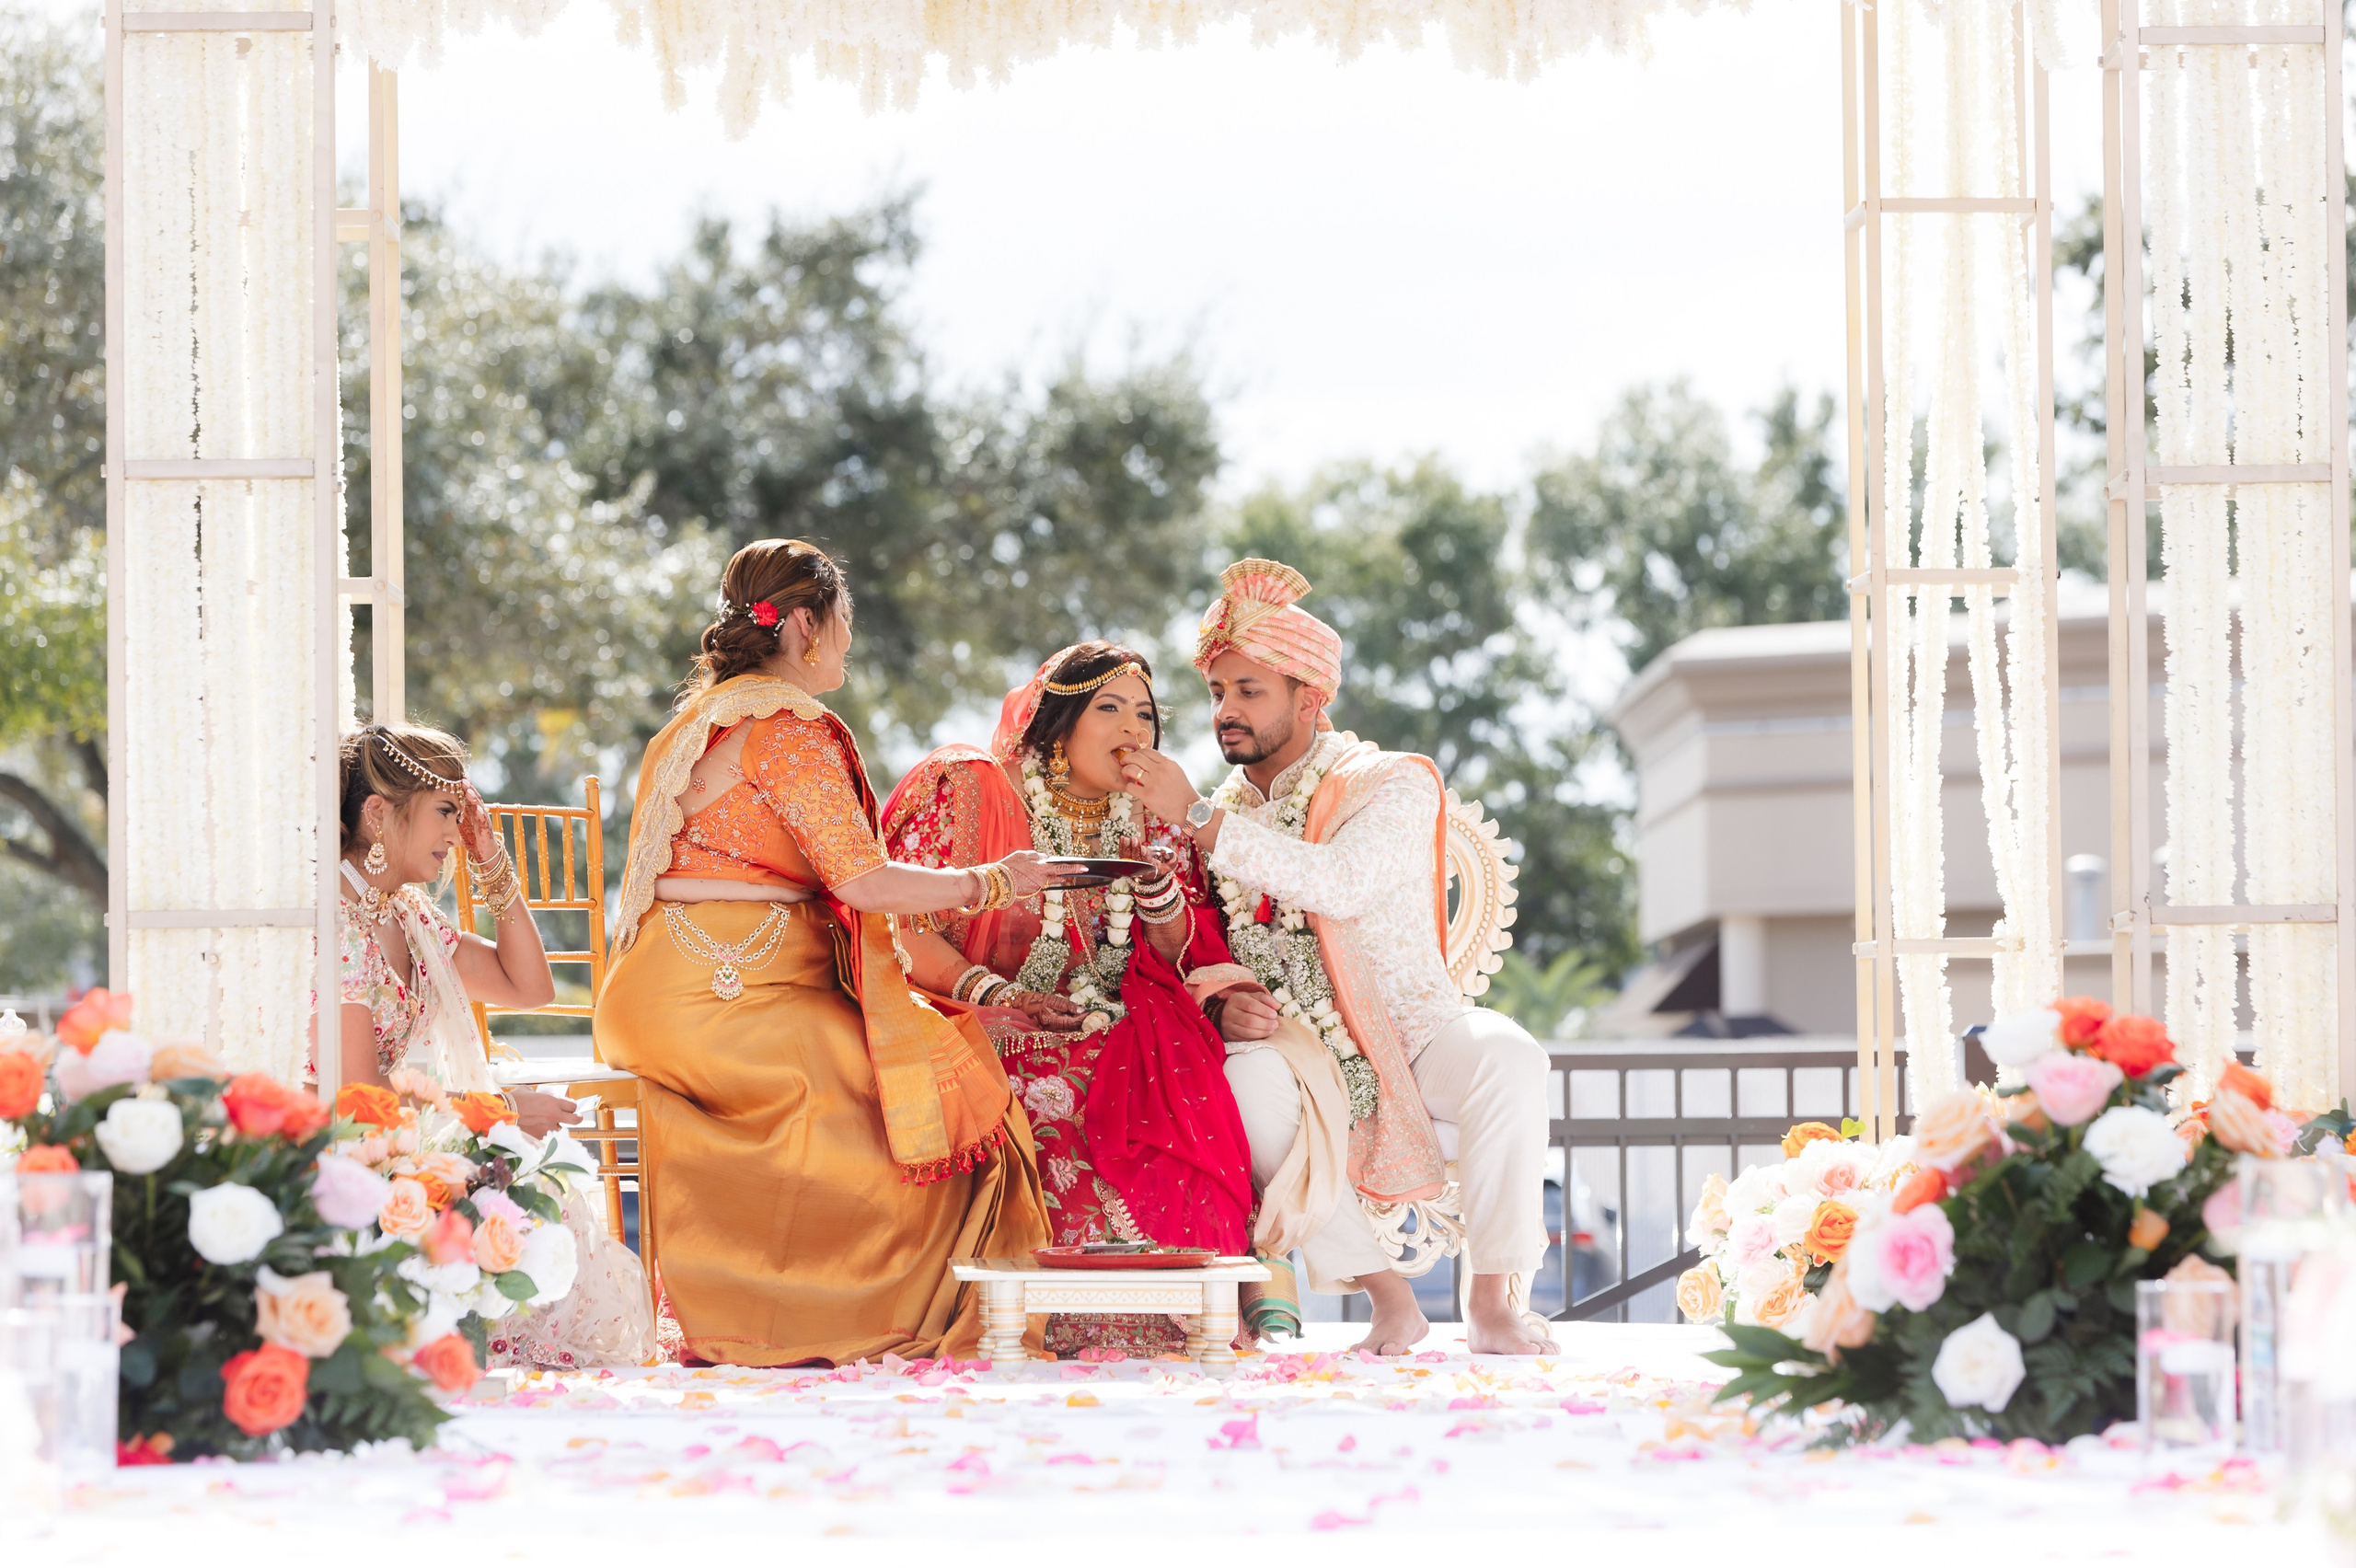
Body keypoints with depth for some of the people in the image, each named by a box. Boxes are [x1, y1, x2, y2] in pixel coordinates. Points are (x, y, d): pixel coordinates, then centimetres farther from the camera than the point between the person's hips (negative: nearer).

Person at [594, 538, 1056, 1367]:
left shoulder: (698, 721, 19)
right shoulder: (789, 728, -12)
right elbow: (862, 880, -17)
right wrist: (989, 881, -4)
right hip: (731, 1000, -10)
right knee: (934, 1087, -6)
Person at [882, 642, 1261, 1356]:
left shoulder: (1151, 823, 15)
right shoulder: (961, 788, 0)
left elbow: (1182, 962, 11)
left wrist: (1153, 865, -6)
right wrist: (994, 994, -20)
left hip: (1111, 1046, 4)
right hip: (989, 1039, -4)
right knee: (1054, 1123, -36)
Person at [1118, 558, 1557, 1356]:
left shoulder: (1395, 784, -2)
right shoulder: (1217, 816, 12)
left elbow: (1341, 883, -23)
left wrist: (1200, 817, -23)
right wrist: (1222, 1003, -11)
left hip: (1408, 1032, -2)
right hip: (1290, 1049, 2)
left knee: (1504, 1055, -35)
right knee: (1247, 1083, -35)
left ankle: (1491, 1304, -24)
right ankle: (1387, 1297, -23)